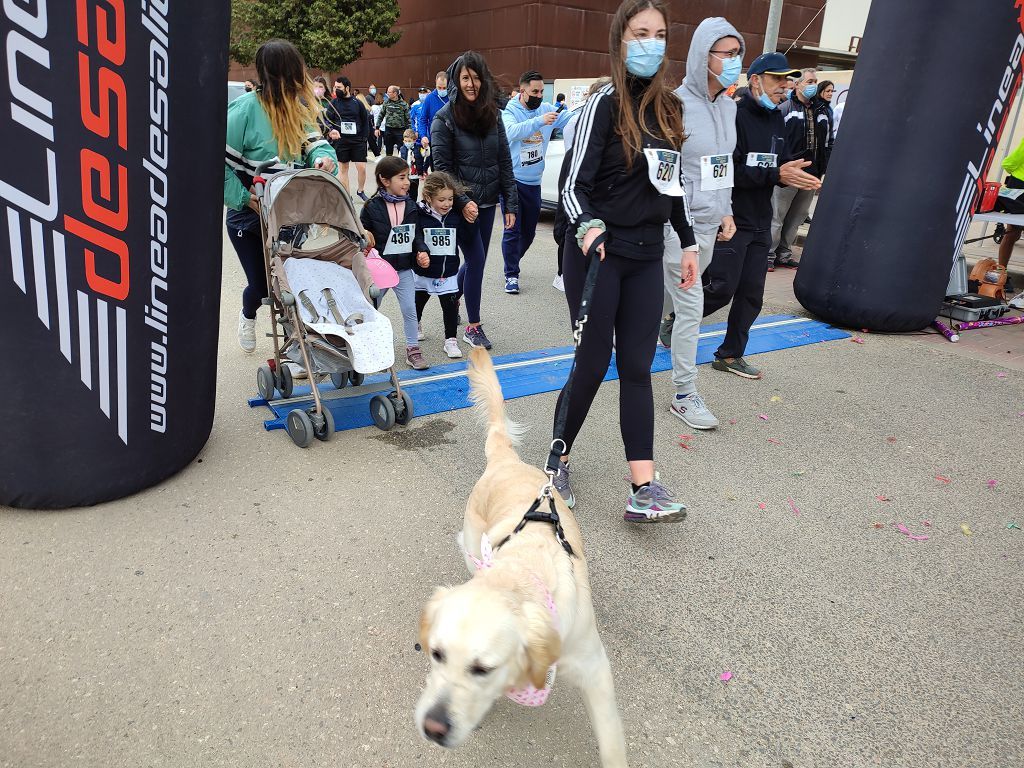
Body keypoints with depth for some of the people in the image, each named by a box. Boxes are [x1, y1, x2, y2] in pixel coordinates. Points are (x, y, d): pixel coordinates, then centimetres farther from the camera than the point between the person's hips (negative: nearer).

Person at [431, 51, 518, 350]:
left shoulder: (493, 115, 7)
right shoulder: (445, 118, -7)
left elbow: (504, 162, 6)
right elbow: (442, 165, -10)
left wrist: (511, 204, 1)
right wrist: (462, 201, -20)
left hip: (487, 202, 5)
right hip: (462, 203, -5)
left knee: (475, 261, 13)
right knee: (476, 260, -7)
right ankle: (473, 327, 7)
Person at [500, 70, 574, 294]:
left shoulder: (546, 109, 3)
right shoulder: (509, 111, -9)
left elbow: (571, 118, -7)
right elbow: (512, 131, -29)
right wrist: (539, 121, -41)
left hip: (533, 182, 5)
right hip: (512, 180, -5)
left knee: (529, 231, 16)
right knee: (512, 231, -5)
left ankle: (512, 264, 37)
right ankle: (511, 275, 6)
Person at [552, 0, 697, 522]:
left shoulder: (669, 107, 12)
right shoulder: (605, 103, -8)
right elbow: (574, 185, -13)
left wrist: (688, 242, 19)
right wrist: (587, 226, -33)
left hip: (646, 258, 6)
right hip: (597, 255, -6)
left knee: (637, 369, 2)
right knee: (592, 366, 0)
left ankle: (643, 490, 4)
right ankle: (558, 461, 23)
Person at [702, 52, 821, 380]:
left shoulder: (777, 120, 14)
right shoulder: (733, 117, -12)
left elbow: (782, 162, 15)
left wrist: (795, 175, -8)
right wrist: (776, 174, -25)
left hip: (761, 223, 8)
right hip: (731, 220, -8)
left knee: (751, 292, 8)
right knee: (721, 288, -6)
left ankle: (730, 354, 19)